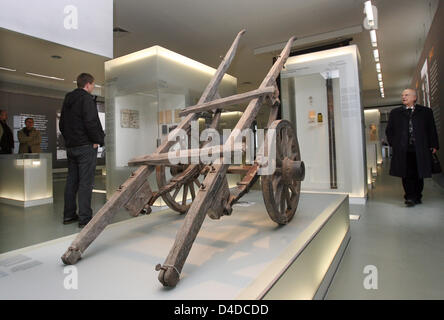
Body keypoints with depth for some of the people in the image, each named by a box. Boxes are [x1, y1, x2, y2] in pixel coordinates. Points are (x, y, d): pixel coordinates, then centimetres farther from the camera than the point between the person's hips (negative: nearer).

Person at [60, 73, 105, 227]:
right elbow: (91, 122, -19)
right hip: (86, 146, -8)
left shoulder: (67, 100, 19)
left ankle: (69, 215, 20)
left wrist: (68, 139, 19)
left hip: (70, 146, 9)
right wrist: (98, 140, -9)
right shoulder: (86, 98, -9)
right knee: (86, 182, -7)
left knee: (71, 181, 13)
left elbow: (62, 124, 21)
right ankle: (85, 218, -4)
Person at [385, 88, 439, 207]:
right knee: (406, 174, -3)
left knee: (419, 174, 6)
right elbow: (389, 130, 15)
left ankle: (417, 197, 17)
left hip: (420, 150, 0)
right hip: (403, 150, 0)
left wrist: (433, 145, 4)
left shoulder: (426, 112, 12)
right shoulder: (395, 113, 13)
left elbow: (432, 130, 11)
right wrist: (393, 144, 5)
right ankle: (410, 197, 1)